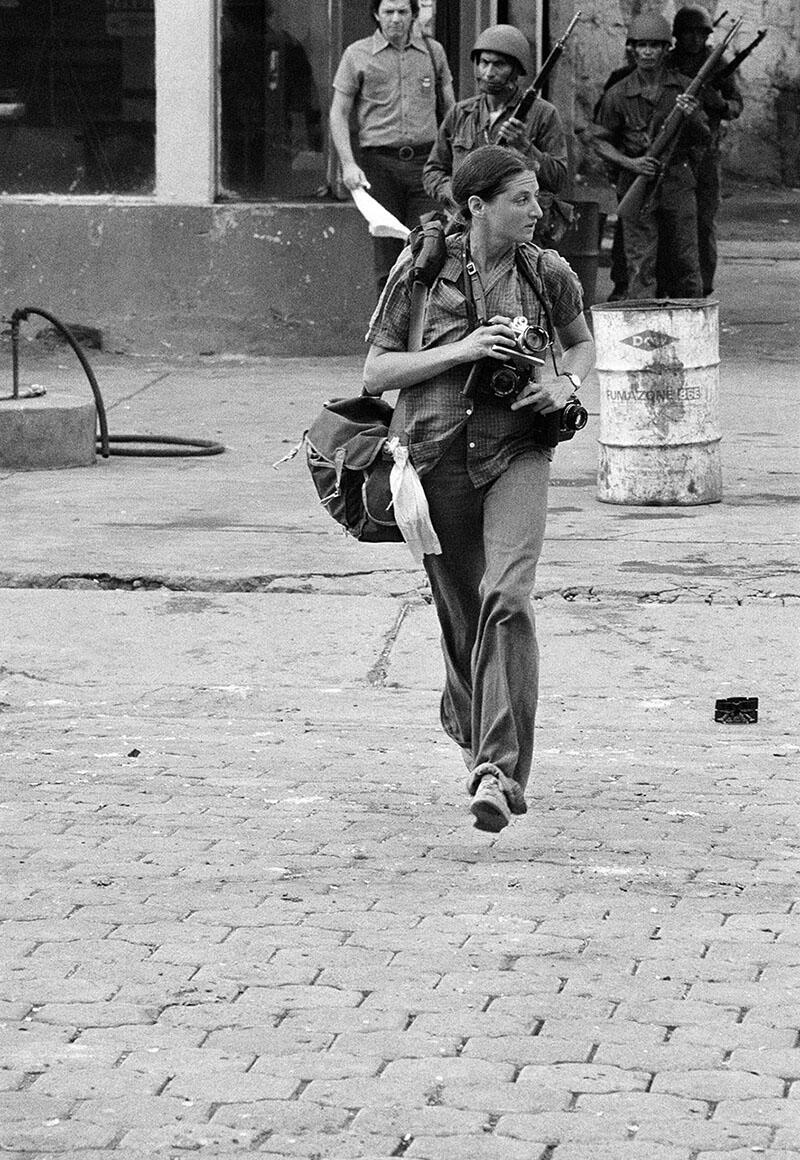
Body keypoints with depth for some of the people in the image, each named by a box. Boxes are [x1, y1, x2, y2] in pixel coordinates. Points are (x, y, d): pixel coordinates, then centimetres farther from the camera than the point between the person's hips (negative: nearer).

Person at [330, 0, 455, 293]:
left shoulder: (433, 51, 11)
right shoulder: (357, 55, 5)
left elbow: (450, 108, 18)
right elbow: (338, 112, 6)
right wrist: (348, 164, -6)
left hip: (424, 161, 1)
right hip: (379, 164, -1)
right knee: (388, 256, 0)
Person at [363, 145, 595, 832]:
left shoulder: (546, 273, 1)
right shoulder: (422, 270, -4)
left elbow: (582, 343, 20)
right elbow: (375, 374, -3)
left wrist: (567, 384, -3)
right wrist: (461, 350, -16)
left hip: (518, 453, 0)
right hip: (440, 458, 0)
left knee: (507, 599, -22)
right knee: (462, 617, 10)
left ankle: (498, 769, -24)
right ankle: (468, 720, 43)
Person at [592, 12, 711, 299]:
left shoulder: (683, 88, 5)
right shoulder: (619, 94, 1)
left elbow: (704, 140, 7)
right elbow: (601, 141, 5)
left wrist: (691, 117, -15)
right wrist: (629, 163, -12)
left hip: (678, 184, 1)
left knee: (684, 265, 5)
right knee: (641, 266, -4)